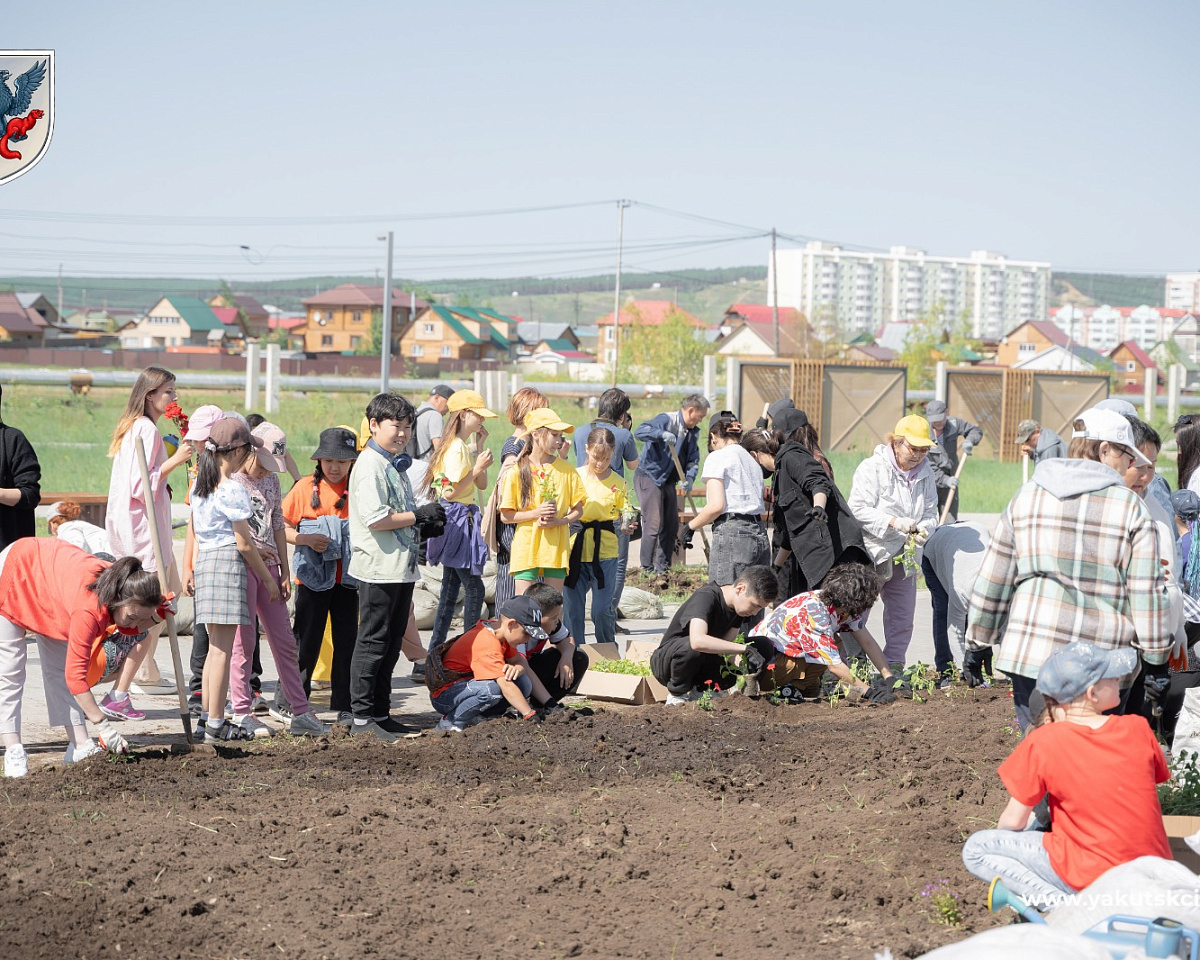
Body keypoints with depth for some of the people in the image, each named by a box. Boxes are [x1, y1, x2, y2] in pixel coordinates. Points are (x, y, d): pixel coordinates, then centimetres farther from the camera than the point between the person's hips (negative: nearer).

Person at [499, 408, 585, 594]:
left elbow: (578, 510, 9)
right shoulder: (517, 471, -2)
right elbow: (505, 516, -1)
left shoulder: (566, 470, 5)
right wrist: (536, 513, -14)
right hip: (526, 548, -2)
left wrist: (559, 521, -11)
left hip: (556, 548, 2)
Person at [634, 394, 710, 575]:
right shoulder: (666, 420, -15)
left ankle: (663, 568, 20)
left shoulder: (693, 432, 9)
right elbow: (640, 431, -27)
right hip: (649, 477, -9)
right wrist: (662, 434, -42)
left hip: (668, 481, 9)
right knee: (654, 525, -12)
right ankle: (647, 569, -6)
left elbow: (693, 459, 8)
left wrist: (689, 477, -12)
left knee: (671, 525, 11)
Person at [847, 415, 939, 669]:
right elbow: (859, 509, -19)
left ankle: (894, 666, 20)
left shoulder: (925, 474, 6)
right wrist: (894, 522, -28)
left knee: (902, 616, 10)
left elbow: (930, 513, 7)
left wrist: (924, 529, -17)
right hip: (868, 552, -6)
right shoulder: (872, 468, -13)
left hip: (903, 557, 6)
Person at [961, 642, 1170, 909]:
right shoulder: (1138, 729, -5)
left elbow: (1013, 821, -7)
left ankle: (1058, 902, -12)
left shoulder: (1043, 742, -14)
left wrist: (998, 844, 16)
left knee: (975, 850, 2)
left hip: (1091, 876, -5)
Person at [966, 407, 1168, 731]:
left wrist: (977, 644, 15)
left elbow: (994, 578, 9)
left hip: (1029, 652, 2)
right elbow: (1147, 591, -2)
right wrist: (1155, 661, 6)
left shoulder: (1026, 496, 8)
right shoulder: (1131, 507, -1)